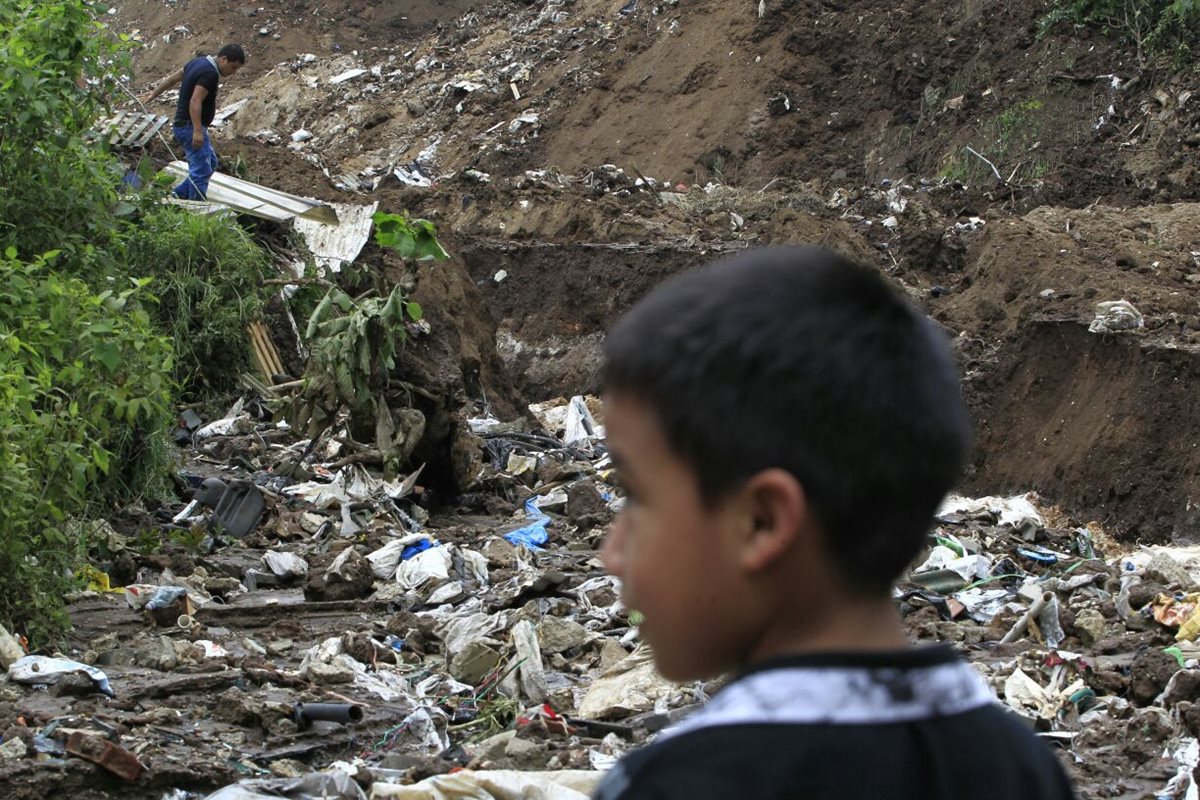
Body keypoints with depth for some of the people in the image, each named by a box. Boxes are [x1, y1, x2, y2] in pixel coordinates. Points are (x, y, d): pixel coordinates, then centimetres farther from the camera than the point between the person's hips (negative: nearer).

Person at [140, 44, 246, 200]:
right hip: (191, 127, -10)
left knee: (211, 163, 17)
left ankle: (179, 195, 18)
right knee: (202, 170, -11)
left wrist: (153, 94, 29)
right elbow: (195, 102, -28)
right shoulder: (210, 73, -20)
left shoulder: (199, 62, 10)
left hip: (184, 125, 10)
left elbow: (172, 78, 19)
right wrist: (197, 131, -33)